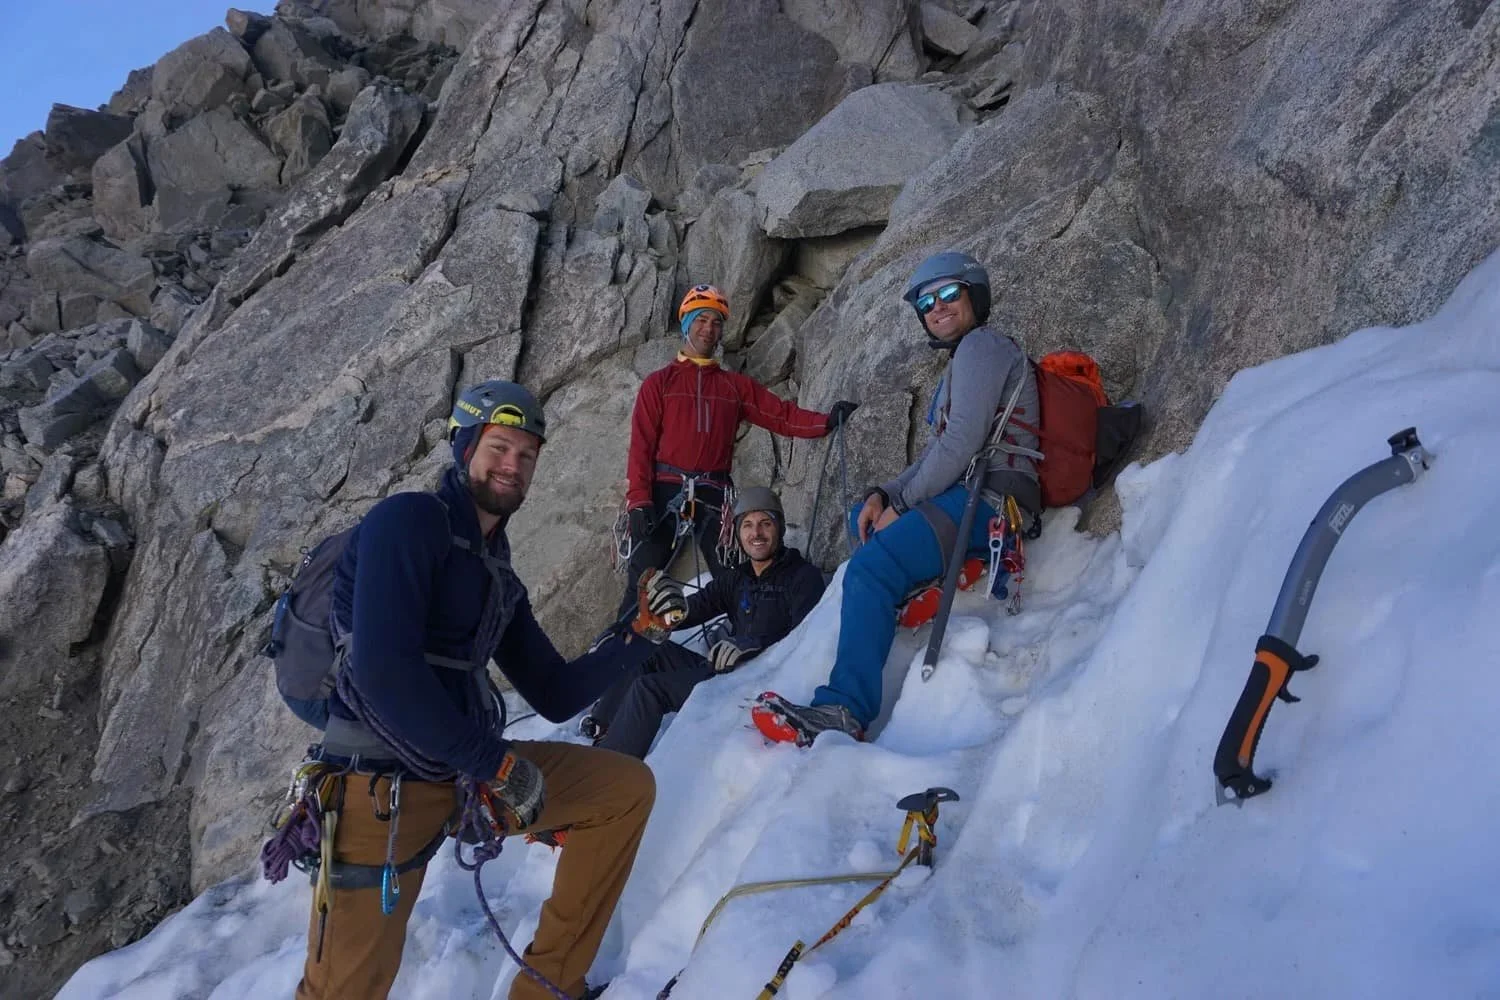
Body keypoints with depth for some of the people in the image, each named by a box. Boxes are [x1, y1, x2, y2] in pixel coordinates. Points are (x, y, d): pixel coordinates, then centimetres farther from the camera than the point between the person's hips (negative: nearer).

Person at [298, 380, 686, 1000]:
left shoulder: (499, 576, 13)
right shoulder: (408, 520, -10)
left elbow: (556, 696, 15)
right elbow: (382, 671, -22)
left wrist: (638, 634, 3)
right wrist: (496, 763, -17)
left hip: (469, 774, 7)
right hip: (381, 787, -7)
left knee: (628, 787, 4)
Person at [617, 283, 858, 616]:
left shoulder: (737, 386, 16)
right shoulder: (658, 383, 8)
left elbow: (782, 415, 6)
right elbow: (641, 445, 1)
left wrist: (826, 421, -12)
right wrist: (638, 500, -11)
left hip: (713, 497, 2)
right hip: (665, 493, -2)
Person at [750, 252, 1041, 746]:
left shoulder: (982, 345, -5)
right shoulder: (961, 360, 26)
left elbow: (962, 443, -17)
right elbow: (937, 450, 21)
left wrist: (902, 504, -10)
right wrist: (886, 494, 6)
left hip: (989, 496, -11)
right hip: (970, 493, 11)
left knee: (870, 569, -26)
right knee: (864, 516, 26)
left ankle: (846, 709, -33)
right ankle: (938, 576, 3)